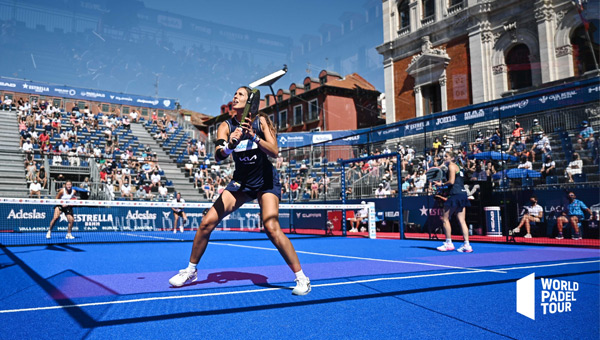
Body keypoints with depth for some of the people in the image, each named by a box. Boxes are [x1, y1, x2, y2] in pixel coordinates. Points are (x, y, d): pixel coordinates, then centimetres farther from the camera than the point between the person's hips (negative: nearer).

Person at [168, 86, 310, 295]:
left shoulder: (261, 121, -10)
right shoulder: (226, 126, -6)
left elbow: (274, 152, -19)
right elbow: (218, 156, -21)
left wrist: (254, 137, -34)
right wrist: (229, 145, -43)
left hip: (266, 181, -3)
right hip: (240, 182, 3)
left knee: (272, 229, -22)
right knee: (207, 222, -6)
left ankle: (301, 277, -8)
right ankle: (191, 271, 14)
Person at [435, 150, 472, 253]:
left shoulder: (451, 166, -6)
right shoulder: (457, 166, 21)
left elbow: (451, 181, -15)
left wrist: (442, 184, -2)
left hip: (455, 194, -9)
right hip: (463, 194, 9)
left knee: (445, 219, 1)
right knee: (462, 221, 5)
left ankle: (448, 243, 3)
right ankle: (467, 245, 2)